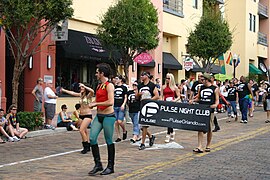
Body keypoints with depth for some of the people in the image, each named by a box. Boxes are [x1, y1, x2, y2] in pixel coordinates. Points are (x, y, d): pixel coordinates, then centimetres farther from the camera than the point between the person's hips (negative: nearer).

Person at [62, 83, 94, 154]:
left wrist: (84, 86, -28)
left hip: (87, 115, -7)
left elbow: (92, 91, -30)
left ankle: (86, 146, -7)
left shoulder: (89, 95, -9)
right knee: (85, 131, 11)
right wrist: (64, 90, 22)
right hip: (81, 115, 7)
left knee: (81, 130, -16)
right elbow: (72, 93, 20)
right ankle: (88, 147, 19)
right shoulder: (81, 95, 11)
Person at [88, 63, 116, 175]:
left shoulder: (109, 86, -12)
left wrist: (96, 104, -16)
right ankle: (98, 164, 8)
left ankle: (110, 166, 14)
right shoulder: (99, 85, 14)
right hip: (99, 115, 8)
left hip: (108, 116, -8)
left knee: (109, 141, 2)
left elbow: (110, 102, -23)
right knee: (92, 138, -2)